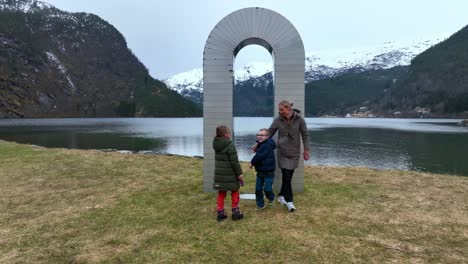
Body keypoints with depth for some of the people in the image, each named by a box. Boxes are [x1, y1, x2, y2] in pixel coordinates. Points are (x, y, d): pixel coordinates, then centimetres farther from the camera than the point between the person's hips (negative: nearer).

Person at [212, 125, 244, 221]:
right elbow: (234, 161, -18)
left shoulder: (216, 144, 3)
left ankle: (220, 213, 18)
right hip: (229, 174, -6)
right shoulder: (229, 145, -19)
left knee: (221, 193, 14)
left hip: (219, 173, 6)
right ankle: (235, 212, 16)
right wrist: (239, 173, -11)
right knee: (234, 192, 11)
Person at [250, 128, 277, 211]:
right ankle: (260, 204, 22)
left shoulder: (268, 145, -20)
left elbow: (259, 156, -24)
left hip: (268, 172, -9)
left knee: (267, 189, -4)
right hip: (260, 171, 9)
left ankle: (271, 198, 27)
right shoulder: (260, 144, 11)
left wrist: (252, 162, -11)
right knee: (258, 189, 9)